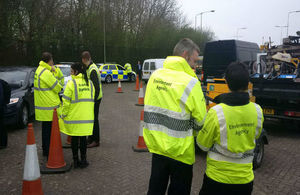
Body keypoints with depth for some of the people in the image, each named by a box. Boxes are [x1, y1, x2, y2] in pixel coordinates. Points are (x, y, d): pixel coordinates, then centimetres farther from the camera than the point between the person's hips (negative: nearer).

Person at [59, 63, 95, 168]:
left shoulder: (71, 83, -10)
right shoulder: (89, 83, 6)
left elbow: (66, 102, -10)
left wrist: (63, 115, 0)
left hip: (73, 116, -4)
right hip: (87, 116, 4)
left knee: (74, 138, 8)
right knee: (83, 138, 10)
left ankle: (76, 160, 15)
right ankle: (83, 160, 16)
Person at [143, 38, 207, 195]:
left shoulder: (155, 75, 0)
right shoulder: (190, 82, -18)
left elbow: (149, 107, 7)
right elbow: (200, 120, -13)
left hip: (155, 144, 6)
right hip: (179, 150, -5)